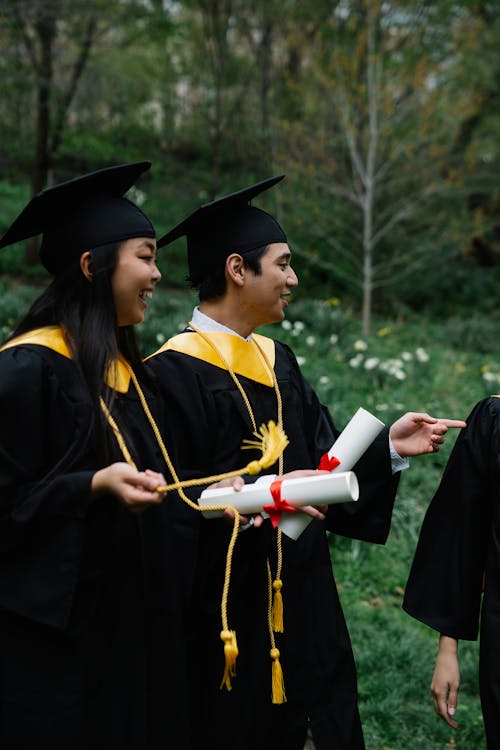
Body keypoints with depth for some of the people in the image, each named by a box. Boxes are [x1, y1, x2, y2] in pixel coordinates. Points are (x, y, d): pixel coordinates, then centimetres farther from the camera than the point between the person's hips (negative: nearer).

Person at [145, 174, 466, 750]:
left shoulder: (276, 361, 12)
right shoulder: (176, 371, -13)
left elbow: (320, 460, 12)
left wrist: (388, 447, -1)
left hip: (302, 607, 8)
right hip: (223, 620, -7)